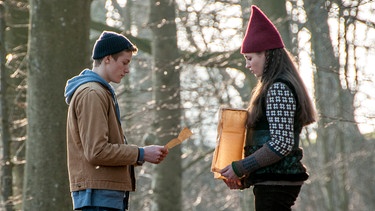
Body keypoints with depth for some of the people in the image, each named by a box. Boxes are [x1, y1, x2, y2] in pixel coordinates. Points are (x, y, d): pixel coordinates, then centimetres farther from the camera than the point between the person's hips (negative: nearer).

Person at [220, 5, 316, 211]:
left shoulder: (279, 89, -13)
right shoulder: (274, 88, 19)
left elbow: (282, 143, -21)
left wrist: (240, 168, -15)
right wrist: (244, 178, 14)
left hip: (276, 182, -10)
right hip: (273, 180, 10)